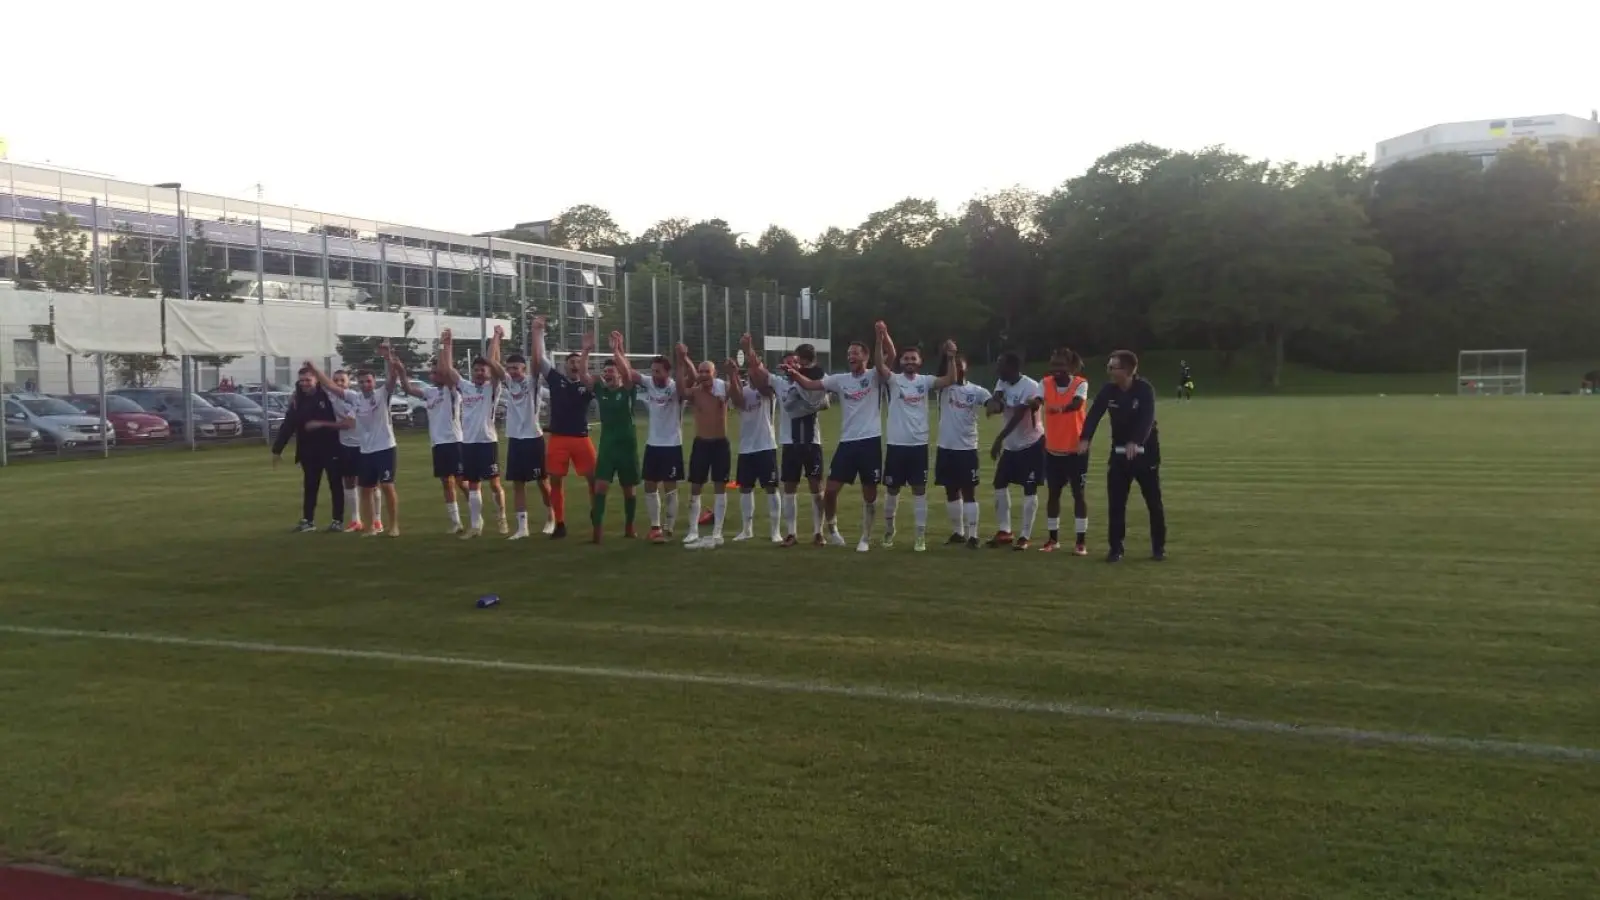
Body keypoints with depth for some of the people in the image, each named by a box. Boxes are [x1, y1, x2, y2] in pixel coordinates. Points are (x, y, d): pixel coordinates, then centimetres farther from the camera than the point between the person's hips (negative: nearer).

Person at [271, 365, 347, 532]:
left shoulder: (328, 397, -11)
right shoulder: (297, 401, 4)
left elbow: (343, 422, -8)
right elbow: (287, 426, 3)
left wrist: (322, 424, -13)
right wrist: (277, 449, 1)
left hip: (330, 449, -5)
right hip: (309, 451, 5)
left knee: (335, 484, 5)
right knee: (310, 486, 11)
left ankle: (338, 520, 11)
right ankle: (308, 520, 19)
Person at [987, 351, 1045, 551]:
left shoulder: (1030, 386, -22)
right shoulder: (1003, 383, 1)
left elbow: (1018, 416, -26)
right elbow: (995, 402, -12)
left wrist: (999, 439, -28)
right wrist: (994, 404, -37)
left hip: (1032, 444, -8)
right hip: (1011, 445, 8)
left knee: (1029, 490, -3)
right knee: (1000, 484, 7)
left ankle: (1025, 536, 3)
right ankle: (1004, 531, 16)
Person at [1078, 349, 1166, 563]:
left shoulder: (1145, 389, -18)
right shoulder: (1108, 391, -6)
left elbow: (1147, 418, -32)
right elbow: (1094, 414, -16)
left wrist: (1135, 443, -49)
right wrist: (1085, 438, -34)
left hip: (1145, 451, -3)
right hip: (1119, 451, 3)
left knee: (1154, 501, 5)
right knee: (1115, 502, 0)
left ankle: (1159, 547, 17)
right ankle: (1115, 547, 8)